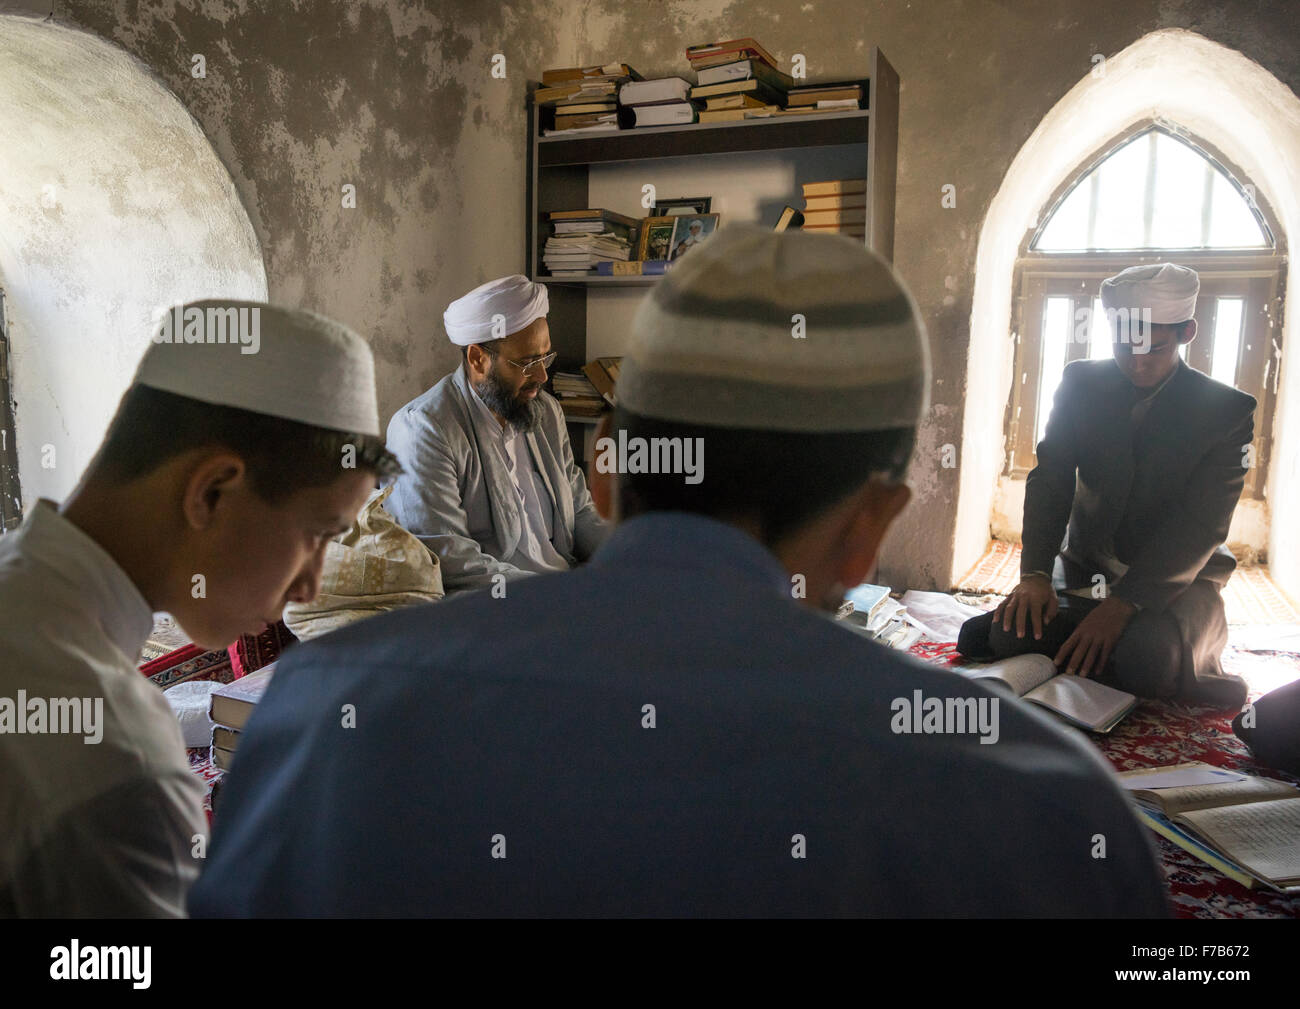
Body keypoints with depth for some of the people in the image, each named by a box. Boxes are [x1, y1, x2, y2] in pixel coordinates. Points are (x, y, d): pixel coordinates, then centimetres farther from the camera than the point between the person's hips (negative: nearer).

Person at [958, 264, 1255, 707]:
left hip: (1175, 578, -3)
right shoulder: (1081, 383, -1)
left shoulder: (1229, 411, -9)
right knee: (1008, 634, -22)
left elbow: (1201, 525, -18)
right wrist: (1035, 574, -23)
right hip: (1084, 567, 4)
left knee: (1146, 659, -36)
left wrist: (1123, 604, -30)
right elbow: (1050, 479, -7)